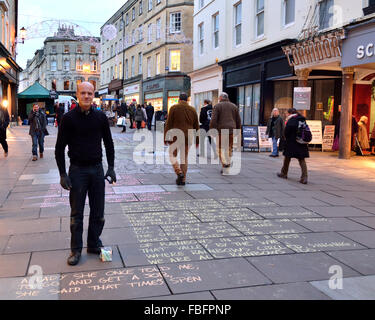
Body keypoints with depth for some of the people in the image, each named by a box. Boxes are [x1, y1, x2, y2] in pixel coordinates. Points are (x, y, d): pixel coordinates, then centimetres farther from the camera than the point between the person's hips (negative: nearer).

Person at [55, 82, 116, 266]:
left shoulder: (100, 117, 3)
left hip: (97, 169, 3)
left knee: (98, 211, 9)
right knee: (77, 213, 4)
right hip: (77, 170, -3)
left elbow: (109, 143, 11)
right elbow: (60, 148, -3)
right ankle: (76, 249, 16)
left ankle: (94, 244, 25)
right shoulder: (69, 118, -5)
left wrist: (111, 167, 4)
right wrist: (62, 174, -10)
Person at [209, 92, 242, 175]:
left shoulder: (217, 106, 2)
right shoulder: (234, 106, 14)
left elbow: (213, 120, -7)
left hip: (221, 130, -4)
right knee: (229, 149, 12)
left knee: (220, 149, 1)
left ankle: (226, 166, -13)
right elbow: (238, 121, 13)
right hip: (232, 131, 4)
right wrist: (237, 131, 20)